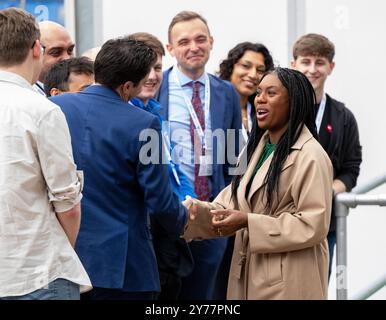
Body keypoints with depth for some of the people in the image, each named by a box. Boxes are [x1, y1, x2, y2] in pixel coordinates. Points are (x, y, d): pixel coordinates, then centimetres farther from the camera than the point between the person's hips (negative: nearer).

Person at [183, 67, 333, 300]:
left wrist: (248, 222, -21)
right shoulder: (256, 148, 14)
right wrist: (195, 209, -11)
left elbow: (313, 225, -20)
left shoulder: (310, 156, -14)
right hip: (248, 273, 8)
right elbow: (230, 205, 10)